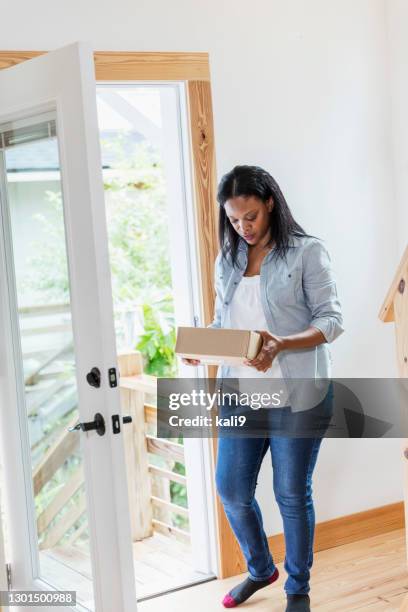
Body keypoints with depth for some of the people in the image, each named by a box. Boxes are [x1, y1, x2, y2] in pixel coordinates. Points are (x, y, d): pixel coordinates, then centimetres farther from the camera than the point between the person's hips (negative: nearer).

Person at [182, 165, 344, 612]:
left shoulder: (307, 252, -6)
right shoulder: (227, 261, 10)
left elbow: (332, 320, -9)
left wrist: (282, 344, -25)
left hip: (295, 393, -5)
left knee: (292, 494, 5)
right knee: (231, 489, 7)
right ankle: (260, 569, 34)